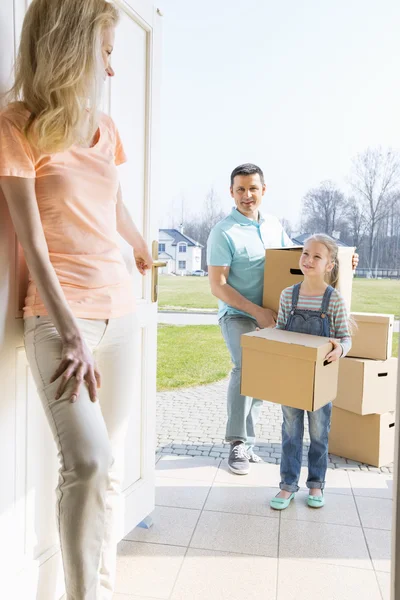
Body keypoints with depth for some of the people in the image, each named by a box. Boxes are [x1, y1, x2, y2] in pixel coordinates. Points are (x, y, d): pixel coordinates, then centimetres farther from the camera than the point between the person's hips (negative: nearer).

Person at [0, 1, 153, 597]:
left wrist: (145, 252, 47)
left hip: (119, 310, 6)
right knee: (88, 461, -19)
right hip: (58, 314, -5)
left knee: (109, 464, 7)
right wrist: (71, 333, -17)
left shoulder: (103, 127, 13)